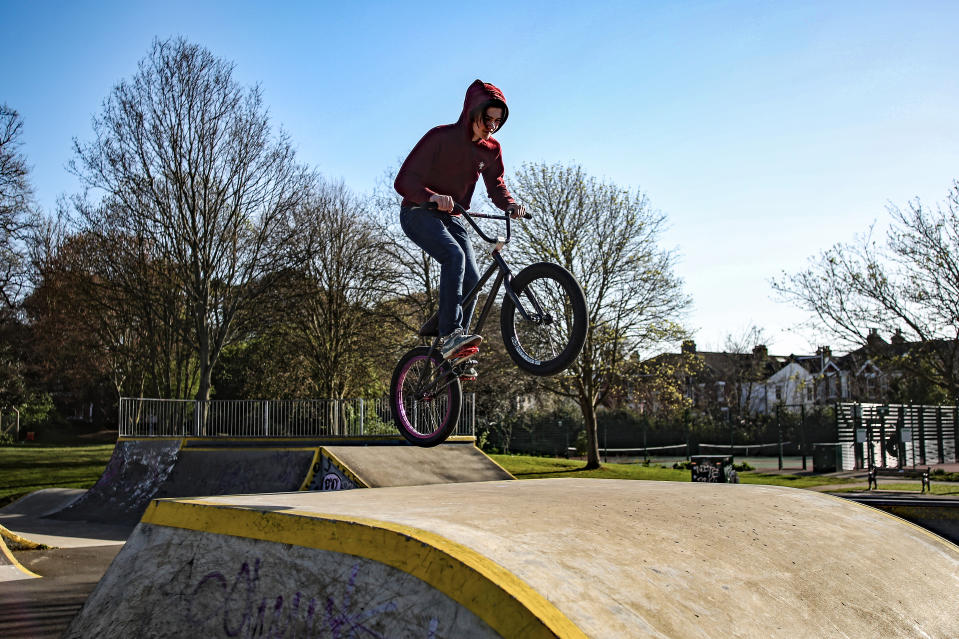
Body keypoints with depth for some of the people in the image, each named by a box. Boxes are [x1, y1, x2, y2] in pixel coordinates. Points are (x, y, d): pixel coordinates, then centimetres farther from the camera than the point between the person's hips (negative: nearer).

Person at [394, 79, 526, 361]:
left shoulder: (490, 150, 0)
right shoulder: (440, 137, -19)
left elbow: (496, 185, 4)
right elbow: (404, 181, -24)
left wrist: (511, 205, -20)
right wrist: (433, 197, -44)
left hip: (451, 218, 6)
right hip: (418, 213, -6)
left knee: (472, 279, -9)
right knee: (454, 256, -32)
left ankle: (455, 355, 0)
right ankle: (450, 335, -36)